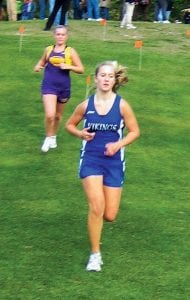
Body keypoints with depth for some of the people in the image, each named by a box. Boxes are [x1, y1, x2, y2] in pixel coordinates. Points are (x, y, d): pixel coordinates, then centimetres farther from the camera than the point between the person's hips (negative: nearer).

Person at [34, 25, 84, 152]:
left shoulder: (70, 51, -4)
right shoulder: (48, 50, 2)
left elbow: (81, 69, -3)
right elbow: (42, 61, 21)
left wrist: (68, 66, -19)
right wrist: (38, 66, -1)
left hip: (64, 87, 1)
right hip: (49, 86, 0)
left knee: (58, 115, 18)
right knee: (50, 115, -17)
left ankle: (54, 137, 43)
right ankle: (48, 138, 7)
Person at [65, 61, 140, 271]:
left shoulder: (122, 105, -6)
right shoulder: (86, 105, -3)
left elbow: (135, 131, 3)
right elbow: (69, 125, 12)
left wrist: (118, 144, -13)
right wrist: (81, 134, -9)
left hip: (114, 162, 1)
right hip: (90, 159, -1)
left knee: (109, 215, 3)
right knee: (96, 208, -17)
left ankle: (95, 220, 43)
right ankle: (95, 254, -2)